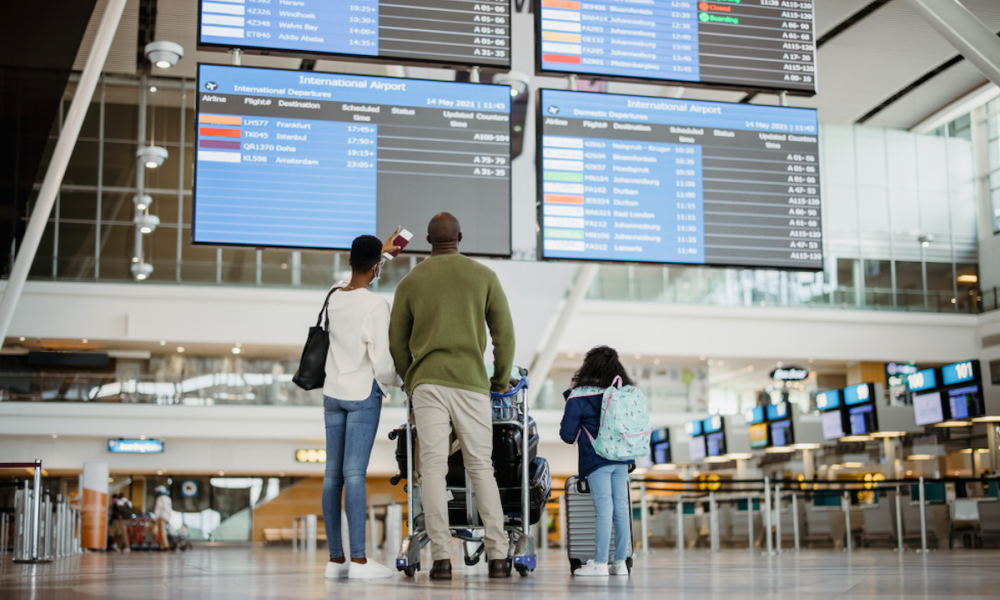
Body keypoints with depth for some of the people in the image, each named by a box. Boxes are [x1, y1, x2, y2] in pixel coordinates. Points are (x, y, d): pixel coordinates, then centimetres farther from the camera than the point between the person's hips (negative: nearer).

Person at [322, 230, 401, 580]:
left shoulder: (334, 296, 7)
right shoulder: (376, 305, -12)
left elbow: (353, 278, 31)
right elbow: (381, 360, -16)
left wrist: (381, 249, 42)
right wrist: (395, 381, 6)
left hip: (332, 393, 6)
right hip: (363, 393, -6)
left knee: (333, 474, 4)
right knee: (354, 473, -10)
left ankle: (335, 558, 7)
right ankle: (358, 560, -10)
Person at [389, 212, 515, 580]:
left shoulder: (411, 282, 10)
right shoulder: (484, 277, 7)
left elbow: (397, 342, 11)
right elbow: (504, 334, 6)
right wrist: (501, 382, 17)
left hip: (427, 383, 0)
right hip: (472, 383, 0)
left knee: (432, 468, -2)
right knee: (481, 468, 5)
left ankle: (441, 557, -7)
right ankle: (498, 556, 1)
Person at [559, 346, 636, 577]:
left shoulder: (579, 397, -7)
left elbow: (568, 434, -6)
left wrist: (580, 433, 16)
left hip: (596, 461, -5)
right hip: (621, 461, 5)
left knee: (604, 510, -6)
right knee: (621, 509, 6)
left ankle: (600, 564, -3)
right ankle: (620, 562, 11)